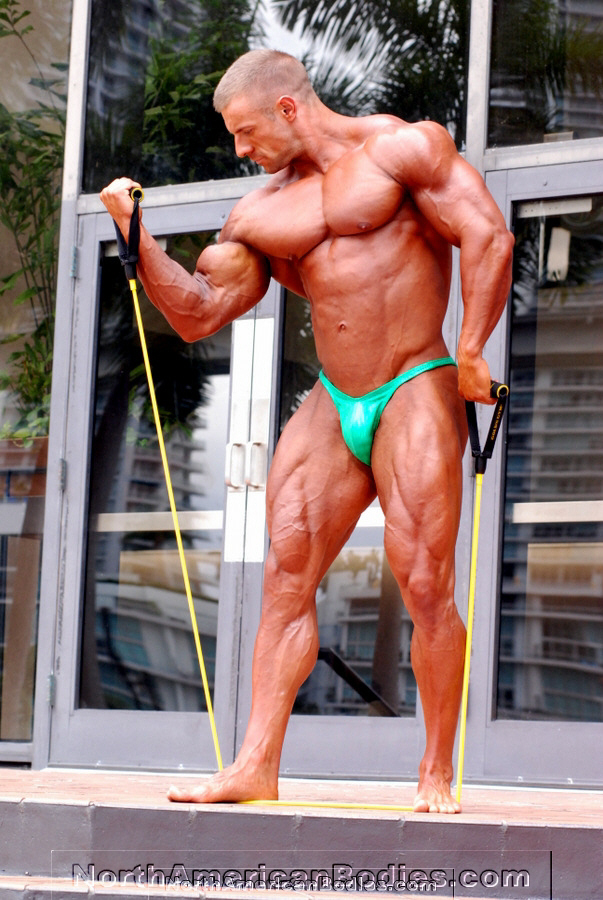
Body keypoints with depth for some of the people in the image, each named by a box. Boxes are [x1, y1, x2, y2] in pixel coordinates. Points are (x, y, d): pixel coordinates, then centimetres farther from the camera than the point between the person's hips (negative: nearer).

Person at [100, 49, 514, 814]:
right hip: (332, 406, 6)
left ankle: (436, 777, 0)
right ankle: (257, 766, -5)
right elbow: (197, 315, 12)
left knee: (424, 585, -10)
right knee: (285, 574, -5)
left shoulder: (401, 149, -1)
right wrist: (136, 234, 2)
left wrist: (470, 352, -14)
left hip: (414, 393, -6)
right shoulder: (260, 213, 15)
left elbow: (488, 238, -8)